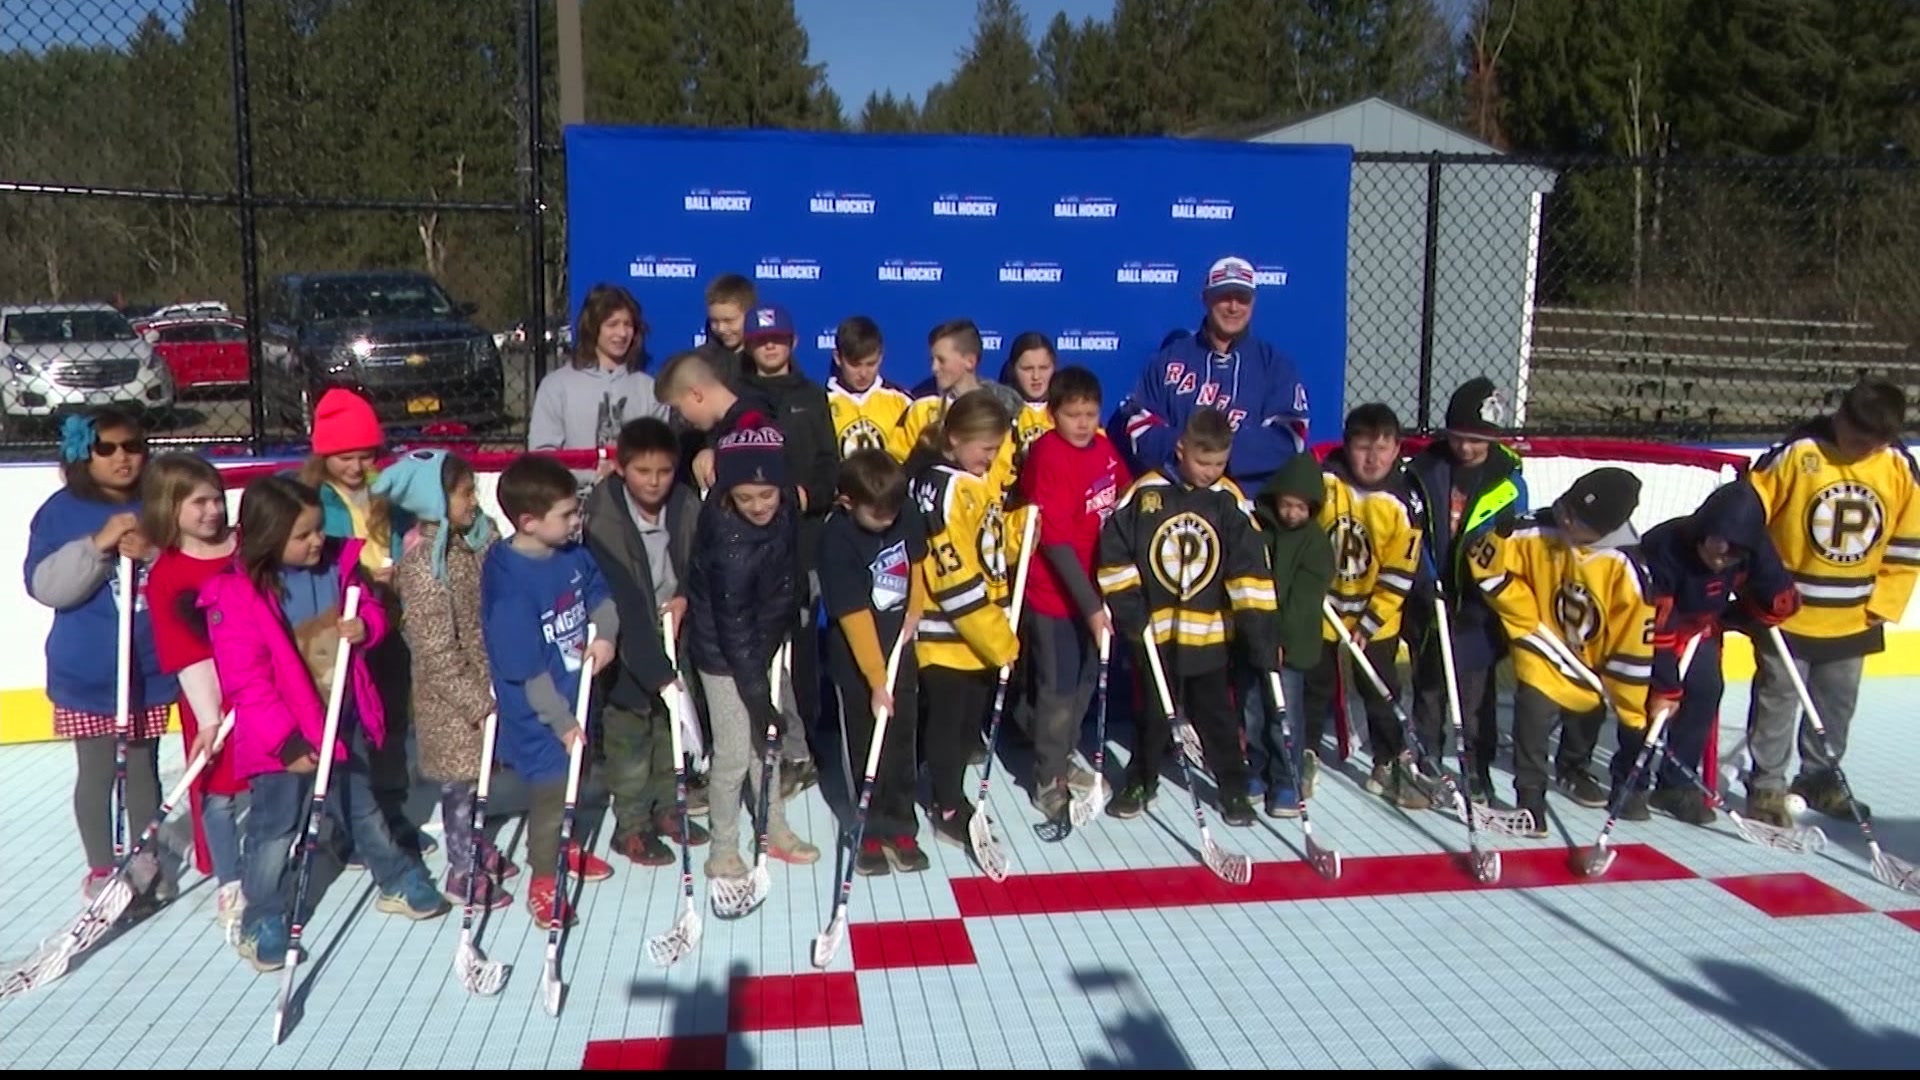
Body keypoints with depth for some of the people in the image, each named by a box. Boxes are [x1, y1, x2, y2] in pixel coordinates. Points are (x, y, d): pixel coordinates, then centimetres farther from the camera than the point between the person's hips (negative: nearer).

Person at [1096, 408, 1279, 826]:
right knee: (1153, 713, 14)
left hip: (1208, 634, 1)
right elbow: (1114, 548, -3)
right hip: (1154, 632, 0)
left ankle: (1234, 788, 25)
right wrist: (1126, 602, -10)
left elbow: (1249, 567, -6)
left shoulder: (1230, 500, -4)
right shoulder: (1145, 493, -8)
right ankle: (1141, 782, 31)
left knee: (1216, 715, 11)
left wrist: (1260, 628, -10)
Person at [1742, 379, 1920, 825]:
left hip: (1853, 621, 5)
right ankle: (1766, 784, 16)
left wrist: (1883, 604, 3)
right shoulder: (1797, 454, -17)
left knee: (1837, 705, 17)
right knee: (1778, 701, 4)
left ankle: (1820, 780, 34)